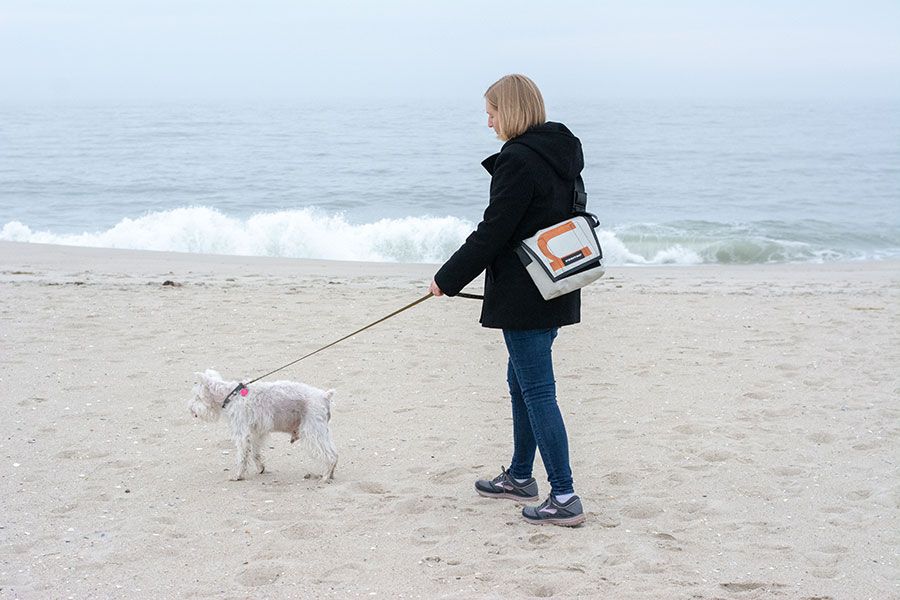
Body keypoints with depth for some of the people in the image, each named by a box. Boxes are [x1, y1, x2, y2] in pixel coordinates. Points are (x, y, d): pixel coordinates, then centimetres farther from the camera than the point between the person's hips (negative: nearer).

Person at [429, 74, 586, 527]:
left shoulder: (518, 161, -18)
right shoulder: (559, 153, 11)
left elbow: (492, 233, -18)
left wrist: (448, 280, -7)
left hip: (525, 298, -10)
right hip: (555, 291, 10)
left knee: (537, 391, -5)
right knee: (522, 381, 21)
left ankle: (564, 498, -4)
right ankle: (520, 477, 33)